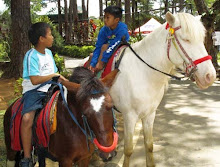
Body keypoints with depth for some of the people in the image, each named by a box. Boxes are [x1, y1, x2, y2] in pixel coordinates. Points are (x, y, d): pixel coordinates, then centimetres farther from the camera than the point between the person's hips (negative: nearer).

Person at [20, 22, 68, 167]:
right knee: (27, 118, -30)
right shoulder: (31, 56, -12)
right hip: (34, 91, -7)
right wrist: (54, 75, -13)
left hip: (49, 89, 7)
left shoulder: (48, 52, 12)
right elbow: (35, 80, -21)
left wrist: (62, 80, -1)